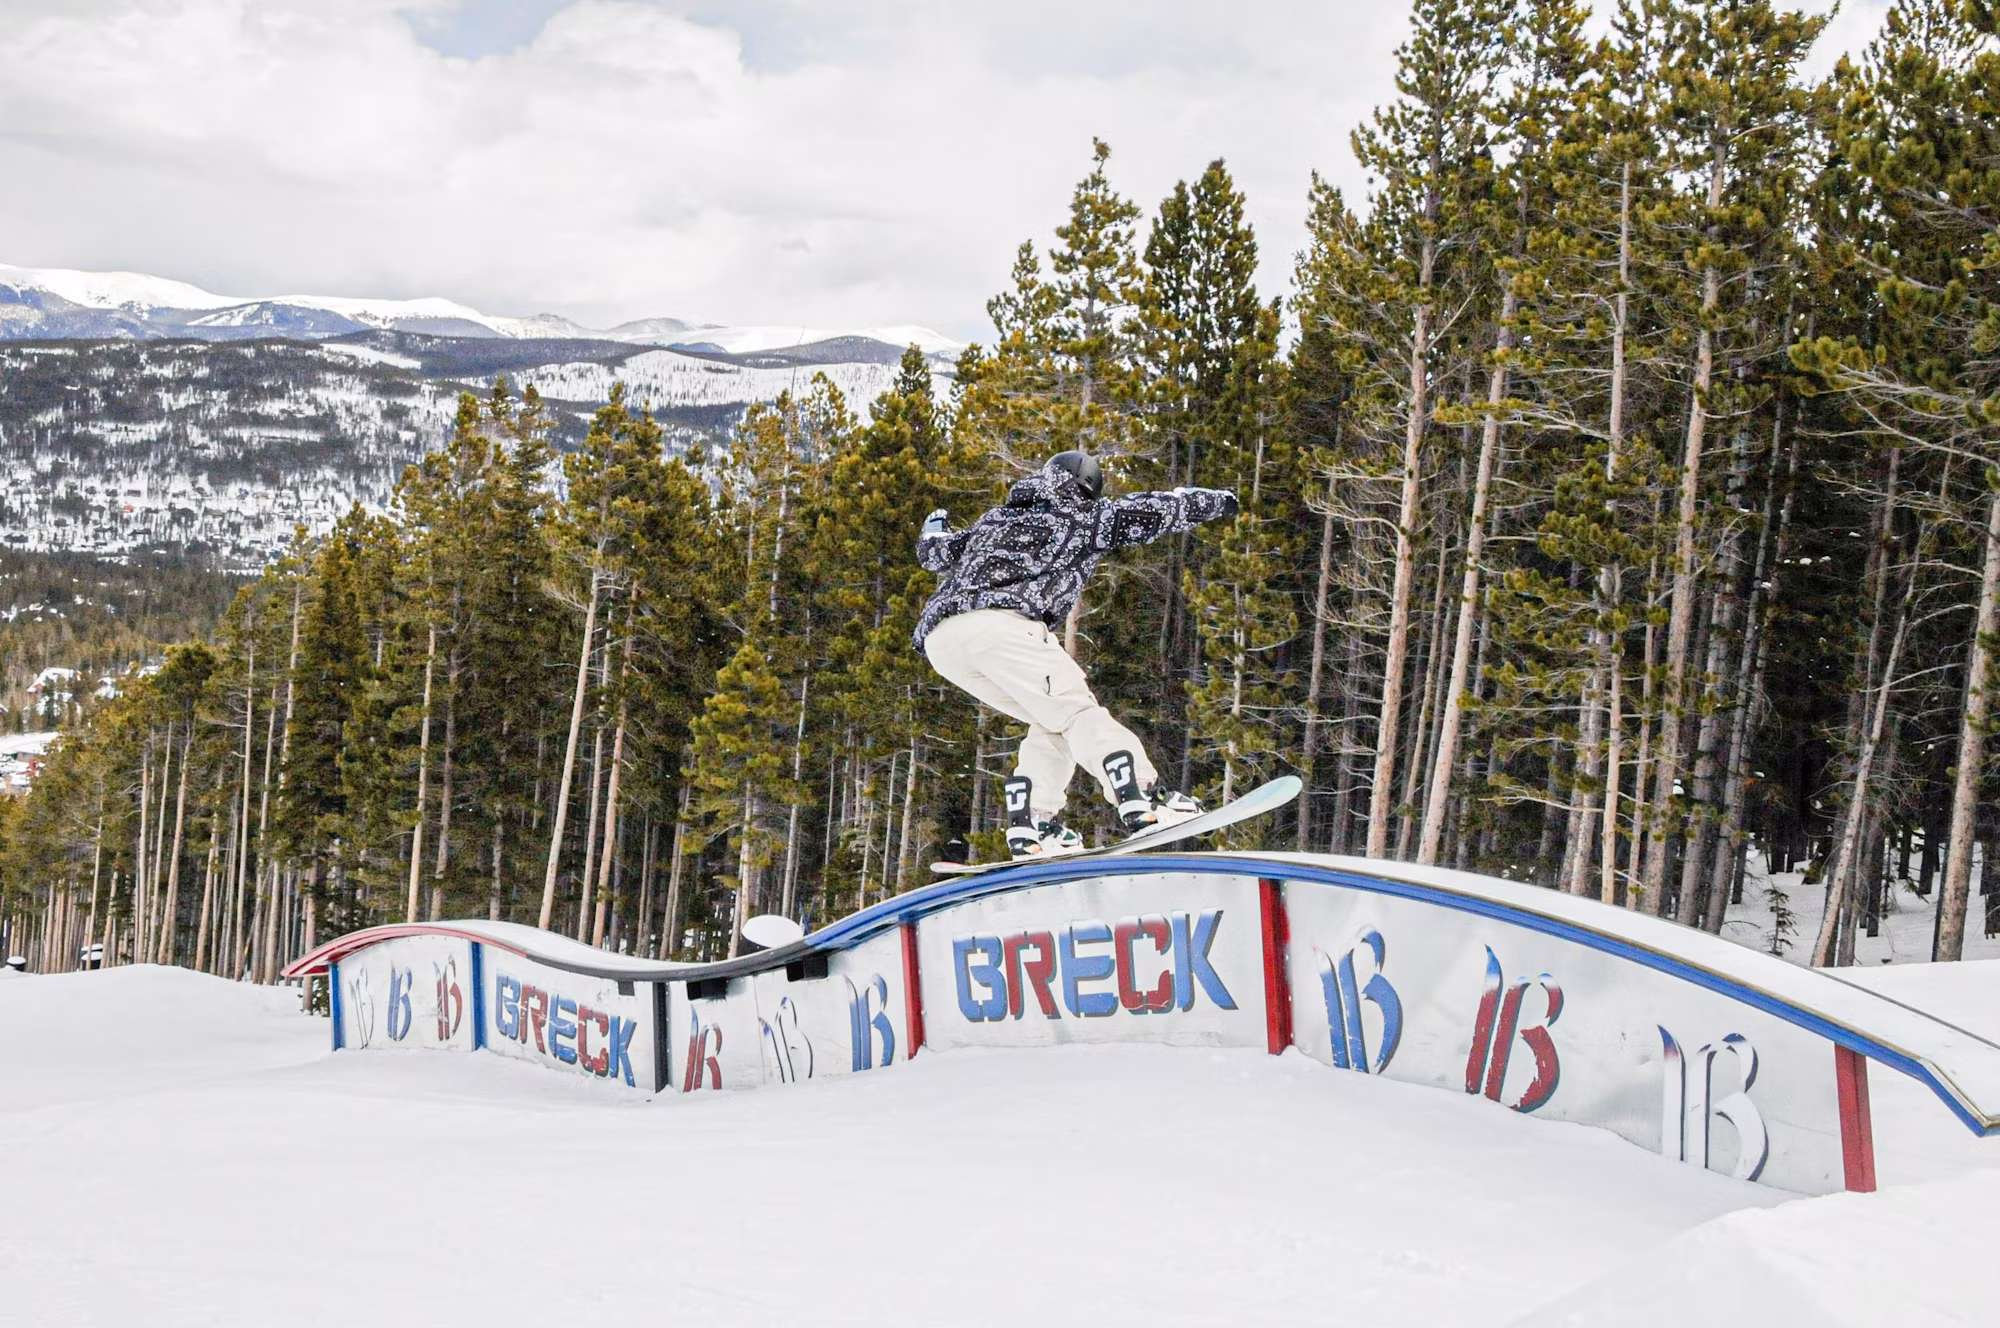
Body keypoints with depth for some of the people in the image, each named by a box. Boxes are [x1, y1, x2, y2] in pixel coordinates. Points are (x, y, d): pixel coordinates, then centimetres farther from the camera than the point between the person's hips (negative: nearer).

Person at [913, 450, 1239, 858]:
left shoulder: (994, 519, 35)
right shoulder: (1080, 517, 19)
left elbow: (934, 552, 46)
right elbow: (1153, 510, 23)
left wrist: (935, 525, 69)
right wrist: (1216, 500, 39)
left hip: (939, 641, 7)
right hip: (1000, 623, -7)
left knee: (1051, 724, 16)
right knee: (1075, 710, -11)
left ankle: (1028, 826, 5)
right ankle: (1143, 800, -28)